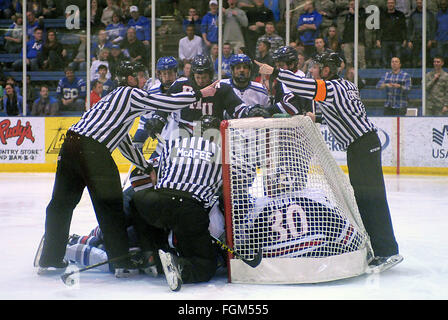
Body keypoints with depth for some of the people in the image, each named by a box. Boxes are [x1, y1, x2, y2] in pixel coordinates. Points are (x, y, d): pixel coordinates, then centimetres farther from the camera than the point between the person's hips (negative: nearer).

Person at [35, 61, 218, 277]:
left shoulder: (114, 97, 32)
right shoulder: (132, 93, 5)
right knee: (110, 206, 1)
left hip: (71, 143, 9)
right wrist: (200, 94, 8)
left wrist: (148, 168, 37)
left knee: (62, 202, 14)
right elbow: (168, 103, -4)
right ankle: (122, 263, 7)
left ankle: (49, 260, 22)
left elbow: (125, 143, 35)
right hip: (92, 149, -9)